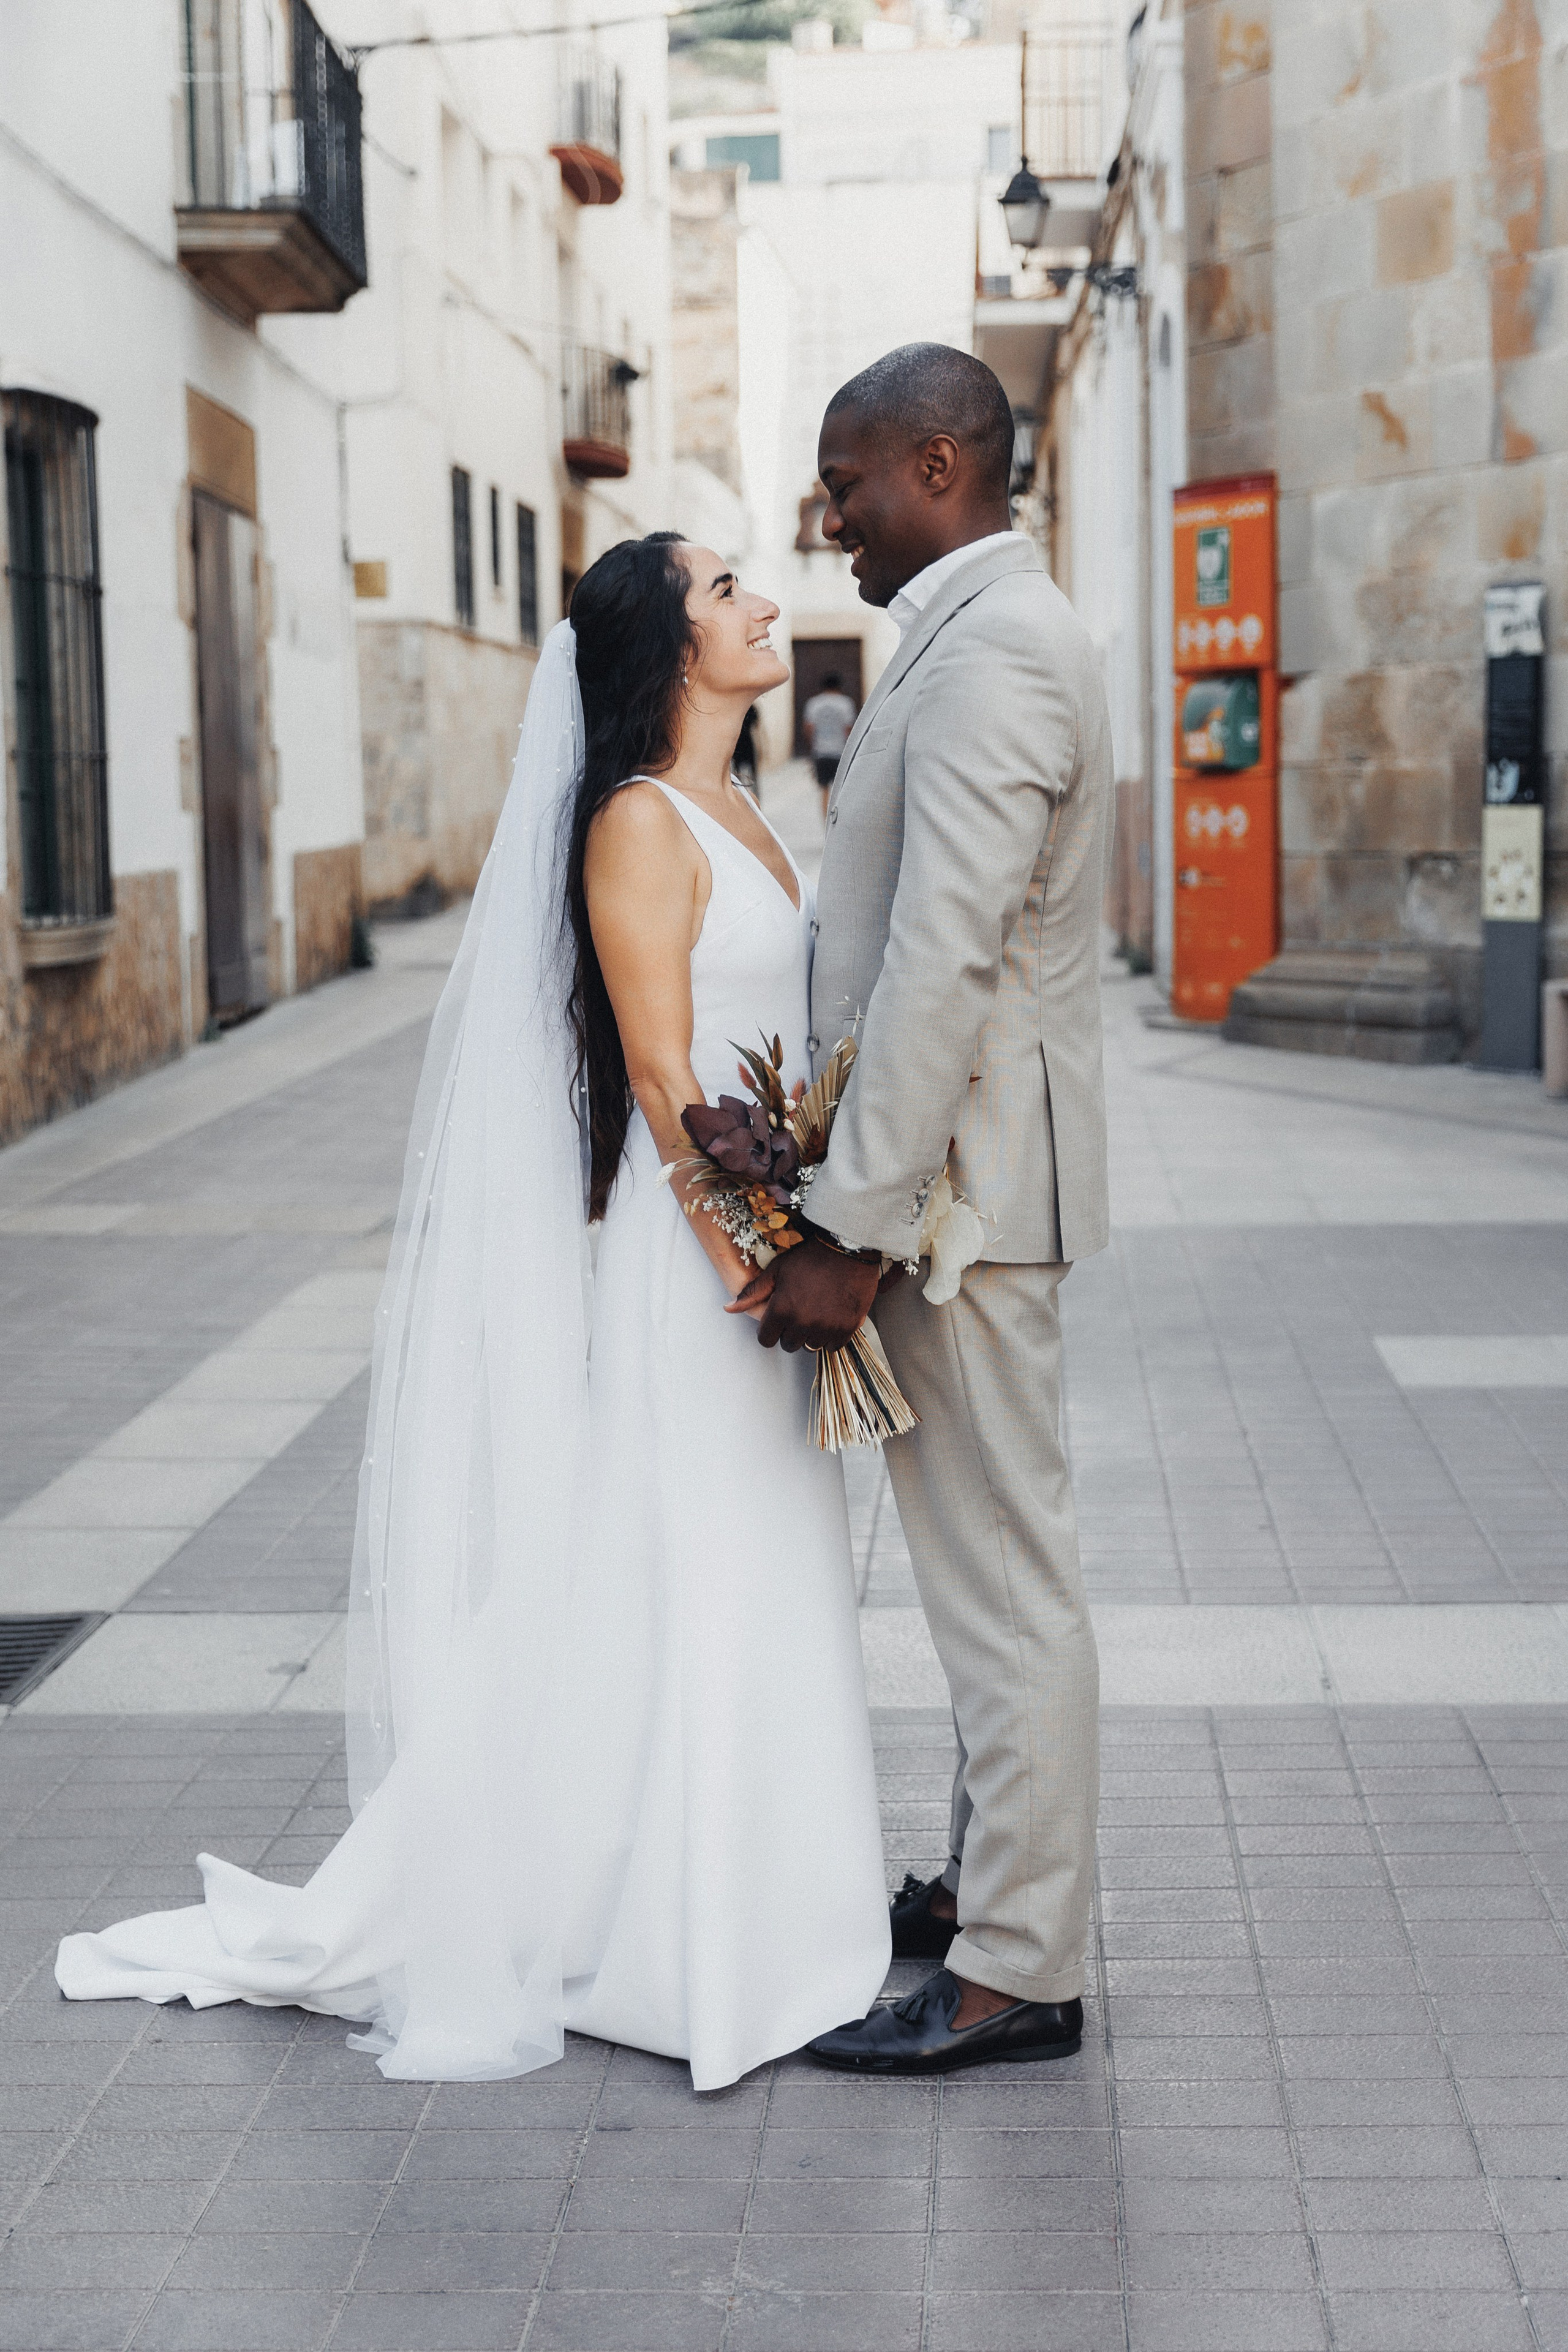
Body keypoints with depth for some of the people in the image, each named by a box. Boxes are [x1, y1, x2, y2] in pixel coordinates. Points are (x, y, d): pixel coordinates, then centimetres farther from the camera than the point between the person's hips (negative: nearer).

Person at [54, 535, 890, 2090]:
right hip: (695, 1254, -9)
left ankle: (752, 1892, 27)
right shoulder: (637, 824, -13)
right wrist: (750, 1259, -21)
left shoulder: (739, 816, 14)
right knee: (691, 1582, -2)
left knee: (767, 1579, 14)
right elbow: (661, 1074, -18)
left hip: (766, 1228, 9)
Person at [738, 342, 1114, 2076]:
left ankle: (1016, 1971, 6)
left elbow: (942, 962, -24)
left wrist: (853, 1229, -23)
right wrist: (854, 1195, 14)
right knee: (985, 1560, 18)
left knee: (1002, 1573, -3)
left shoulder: (991, 649, -17)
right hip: (955, 1168, 11)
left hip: (963, 1178, -11)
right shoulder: (989, 632, 17)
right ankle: (991, 1880, 31)